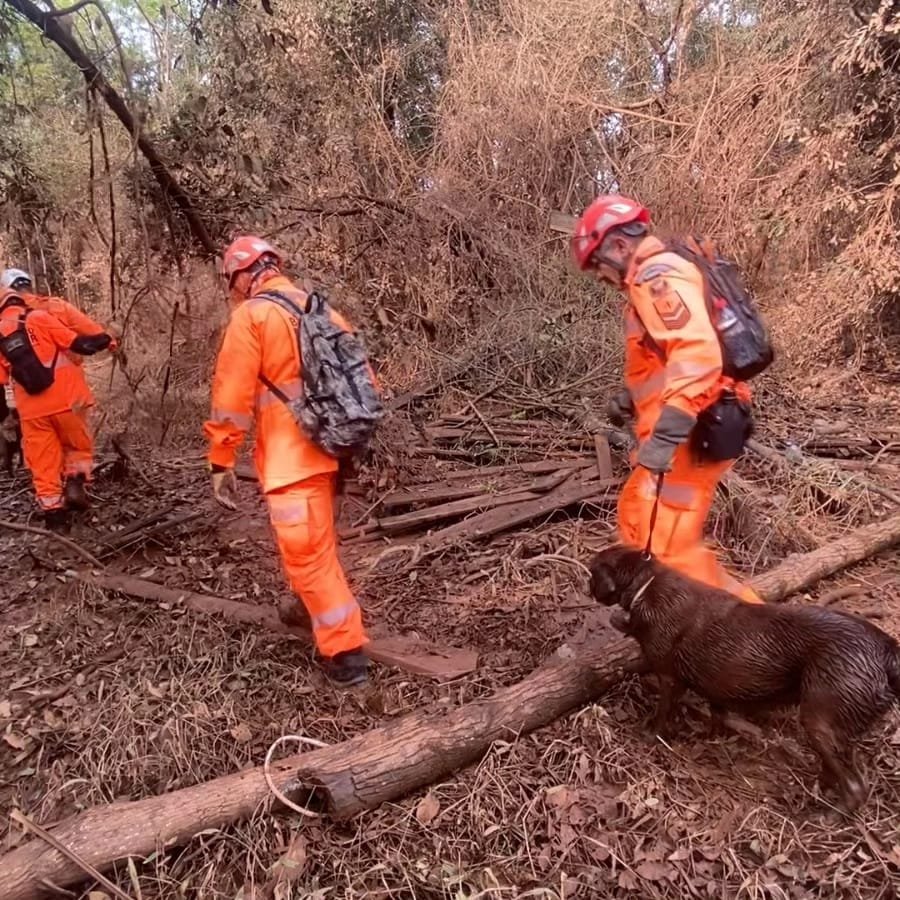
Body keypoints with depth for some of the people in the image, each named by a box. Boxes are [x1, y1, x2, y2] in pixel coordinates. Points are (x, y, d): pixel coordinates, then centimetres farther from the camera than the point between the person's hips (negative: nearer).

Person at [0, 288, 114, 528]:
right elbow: (77, 344, -6)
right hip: (64, 399, -2)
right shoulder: (38, 318, 0)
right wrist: (102, 340, 11)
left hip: (31, 410, 3)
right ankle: (75, 484, -4)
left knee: (42, 461, 11)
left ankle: (53, 512, 11)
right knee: (79, 445, 18)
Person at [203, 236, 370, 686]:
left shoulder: (251, 315, -8)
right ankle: (313, 604, 46)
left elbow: (232, 395, -13)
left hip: (293, 458, -8)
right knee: (315, 542, 26)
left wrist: (221, 461, -7)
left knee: (307, 552, -1)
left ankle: (345, 651, 4)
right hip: (333, 450, 8)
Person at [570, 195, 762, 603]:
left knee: (670, 546, -10)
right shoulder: (657, 278, 20)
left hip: (692, 434, -11)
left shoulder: (657, 276, -14)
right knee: (636, 515, 22)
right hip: (688, 429, 11)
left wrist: (666, 434, -34)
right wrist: (631, 399, 15)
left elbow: (696, 354, -28)